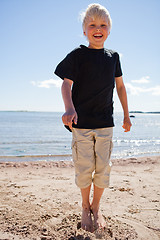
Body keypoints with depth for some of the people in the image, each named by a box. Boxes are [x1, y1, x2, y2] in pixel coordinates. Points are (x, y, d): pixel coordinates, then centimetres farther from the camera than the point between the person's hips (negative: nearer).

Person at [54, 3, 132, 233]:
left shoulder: (113, 57, 10)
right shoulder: (77, 55, -1)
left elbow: (120, 87, 17)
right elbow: (66, 84, -10)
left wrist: (126, 115, 17)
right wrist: (69, 108, -29)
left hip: (105, 122, 3)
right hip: (81, 121, -3)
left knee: (103, 167, 5)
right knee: (84, 168, 3)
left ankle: (96, 208, 26)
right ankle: (85, 206, 27)